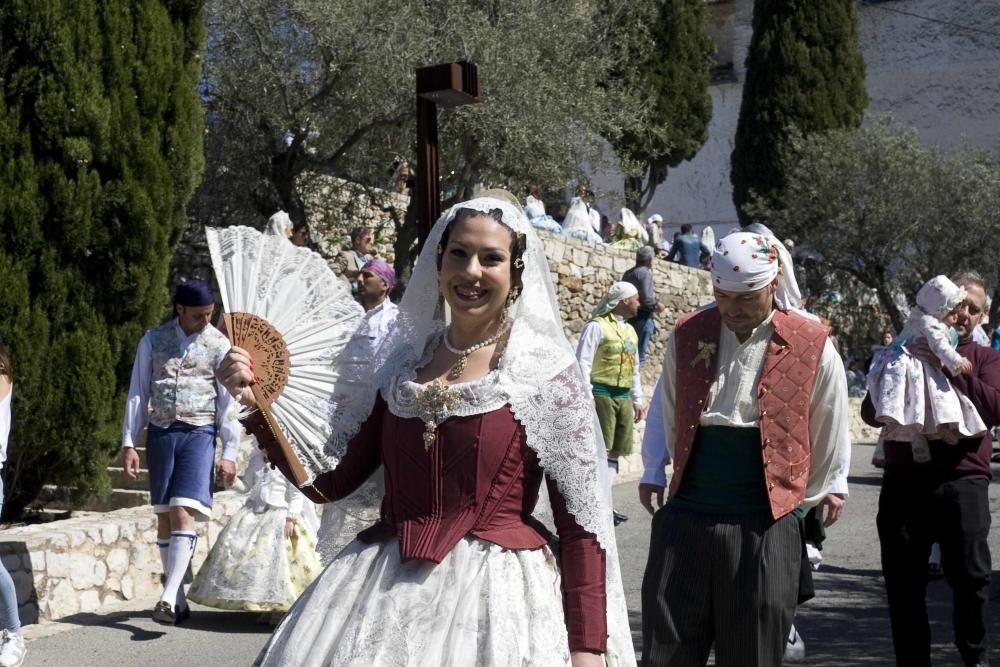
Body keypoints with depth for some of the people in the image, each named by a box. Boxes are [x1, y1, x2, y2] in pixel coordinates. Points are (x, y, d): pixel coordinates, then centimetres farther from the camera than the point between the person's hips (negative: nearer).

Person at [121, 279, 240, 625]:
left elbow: (228, 401, 2)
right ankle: (178, 601, 16)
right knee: (164, 516, 7)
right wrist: (128, 443, 3)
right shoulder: (153, 340, 6)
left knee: (183, 512, -16)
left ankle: (169, 597, -20)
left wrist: (229, 453, -1)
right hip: (160, 433, 3)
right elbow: (138, 393, 8)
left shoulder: (219, 344, 2)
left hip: (198, 433, -3)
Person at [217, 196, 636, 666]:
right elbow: (329, 479, 7)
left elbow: (582, 524, -6)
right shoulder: (402, 359, 7)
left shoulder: (547, 371, -5)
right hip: (384, 590, 4)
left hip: (497, 594, -4)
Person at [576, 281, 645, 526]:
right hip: (602, 394, -8)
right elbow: (583, 363, -11)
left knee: (614, 451, 7)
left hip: (623, 397, 8)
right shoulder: (597, 327, -6)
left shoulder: (630, 331, 19)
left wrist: (637, 399, 21)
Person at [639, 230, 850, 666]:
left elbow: (829, 439, 8)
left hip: (764, 526, -2)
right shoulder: (688, 335, 5)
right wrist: (654, 473, 16)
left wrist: (816, 495, 16)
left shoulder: (812, 347, -4)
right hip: (685, 517, 2)